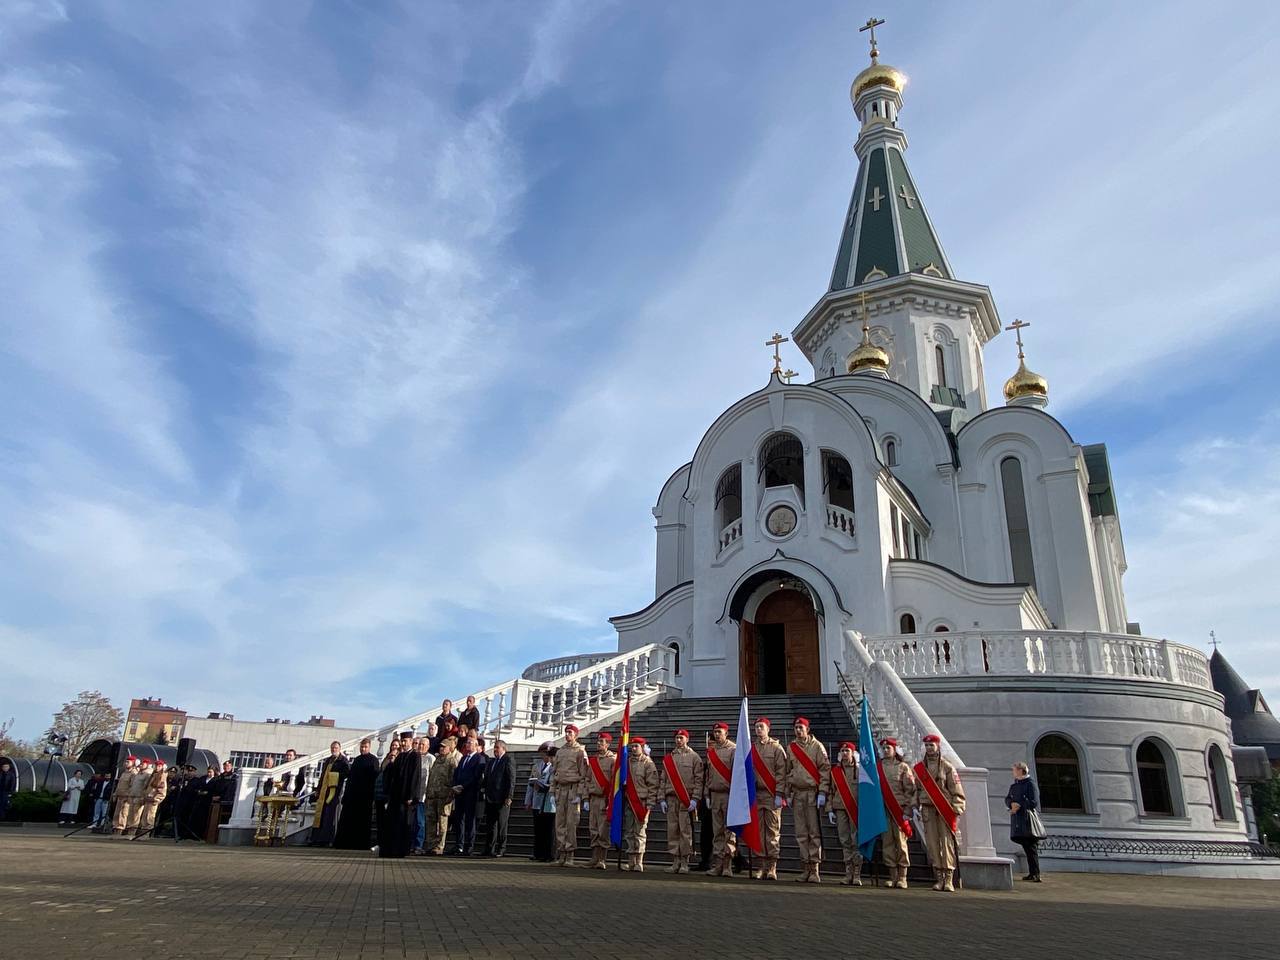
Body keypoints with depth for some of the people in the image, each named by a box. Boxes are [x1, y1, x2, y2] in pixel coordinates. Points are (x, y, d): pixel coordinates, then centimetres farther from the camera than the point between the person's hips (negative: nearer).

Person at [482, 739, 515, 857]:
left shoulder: (508, 761, -6)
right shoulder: (490, 762, 17)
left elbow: (511, 780, -11)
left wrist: (509, 797, -15)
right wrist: (486, 794, 13)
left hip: (502, 799, -7)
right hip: (490, 799, 7)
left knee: (501, 825, -1)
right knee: (490, 825, 9)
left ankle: (501, 849, 7)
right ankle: (489, 849, 16)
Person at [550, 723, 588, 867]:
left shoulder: (580, 751, -1)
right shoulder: (559, 751, 17)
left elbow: (584, 774, -6)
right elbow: (554, 772, 18)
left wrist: (579, 794, -13)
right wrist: (553, 791, 10)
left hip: (573, 788, -6)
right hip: (560, 788, 6)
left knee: (571, 822, -7)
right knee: (560, 822, 5)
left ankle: (570, 856, -3)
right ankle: (561, 854, 11)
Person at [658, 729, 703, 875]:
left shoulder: (694, 757, 3)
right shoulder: (668, 758, 14)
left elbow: (699, 779, -3)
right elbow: (662, 779, 14)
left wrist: (694, 799, -11)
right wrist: (662, 799, 6)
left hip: (687, 800, -4)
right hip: (671, 799, 4)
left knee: (686, 831, -5)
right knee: (672, 830, 3)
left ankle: (685, 862, 2)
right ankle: (675, 862, 10)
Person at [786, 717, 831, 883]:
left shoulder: (817, 746, 0)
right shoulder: (792, 747, 13)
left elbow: (825, 769, -5)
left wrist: (822, 793, -12)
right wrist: (788, 794, 11)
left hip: (813, 793, -4)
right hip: (797, 794, 5)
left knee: (814, 832, -4)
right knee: (801, 833, 5)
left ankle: (815, 870, 0)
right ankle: (806, 869, 11)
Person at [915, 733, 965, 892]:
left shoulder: (947, 766, 1)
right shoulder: (919, 768, 11)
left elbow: (956, 790, -1)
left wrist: (956, 810, -8)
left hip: (945, 809, -3)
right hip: (928, 808, 3)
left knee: (947, 842, -7)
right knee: (932, 843, 1)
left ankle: (949, 880, -3)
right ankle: (938, 878, 8)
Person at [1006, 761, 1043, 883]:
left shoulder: (1030, 784, -6)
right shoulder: (1014, 785, 17)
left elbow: (1034, 802, -12)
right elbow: (1007, 799, 14)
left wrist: (1019, 806, -13)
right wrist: (1011, 804, -8)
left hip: (1028, 820, -7)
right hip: (1017, 821, 7)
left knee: (1031, 848, -9)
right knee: (1026, 848, 10)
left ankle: (1036, 874, -9)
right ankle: (1032, 873, 16)